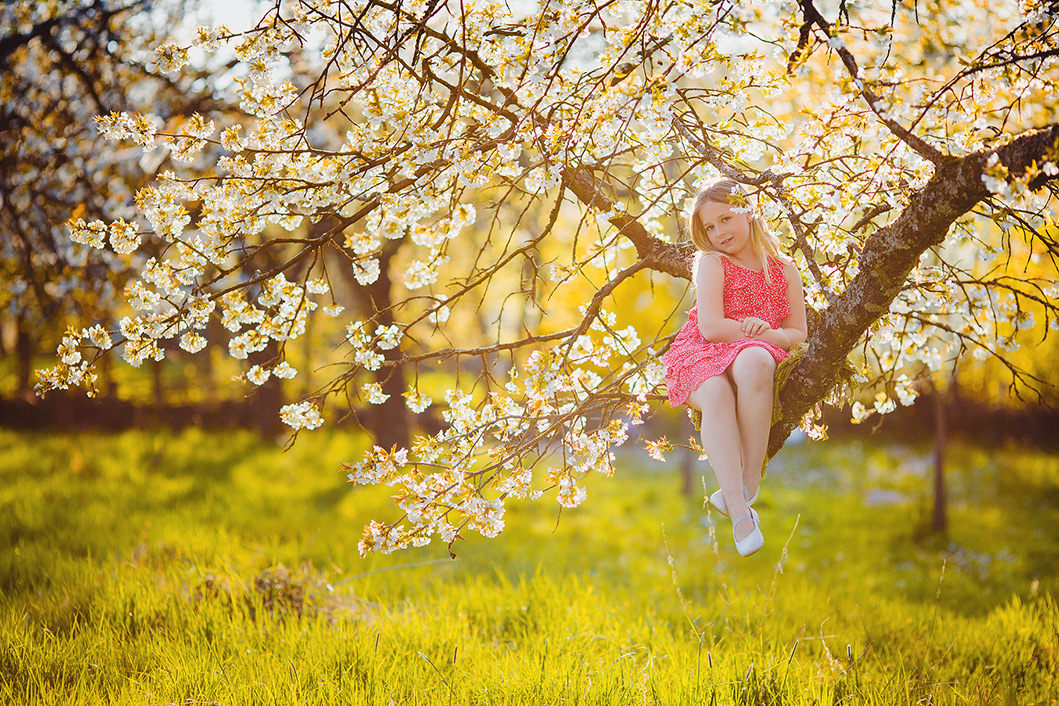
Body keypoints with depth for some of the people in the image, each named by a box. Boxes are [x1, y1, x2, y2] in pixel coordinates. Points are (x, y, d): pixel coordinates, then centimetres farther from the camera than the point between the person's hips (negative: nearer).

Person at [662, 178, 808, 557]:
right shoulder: (711, 264, 3)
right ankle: (740, 511, -45)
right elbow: (711, 327, -10)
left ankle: (751, 479, -33)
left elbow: (798, 334, 11)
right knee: (715, 393, -38)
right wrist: (763, 332, -8)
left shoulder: (784, 270, 13)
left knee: (754, 361, -39)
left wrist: (768, 333, -11)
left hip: (754, 354, 1)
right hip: (701, 356, -1)